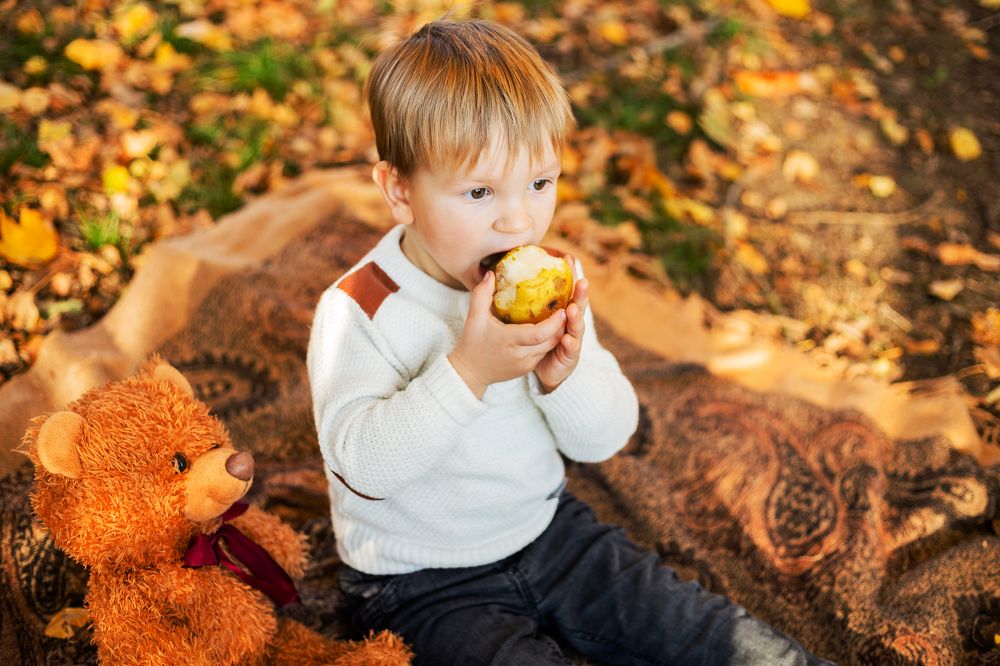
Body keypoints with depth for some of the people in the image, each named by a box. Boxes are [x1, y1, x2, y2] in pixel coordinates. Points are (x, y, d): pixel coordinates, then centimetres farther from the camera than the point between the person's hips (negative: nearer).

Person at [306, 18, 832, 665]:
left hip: (547, 527, 4)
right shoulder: (359, 309, -19)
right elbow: (361, 465, -29)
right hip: (420, 581, -4)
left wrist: (566, 374, -26)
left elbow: (606, 438, -5)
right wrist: (468, 369, -37)